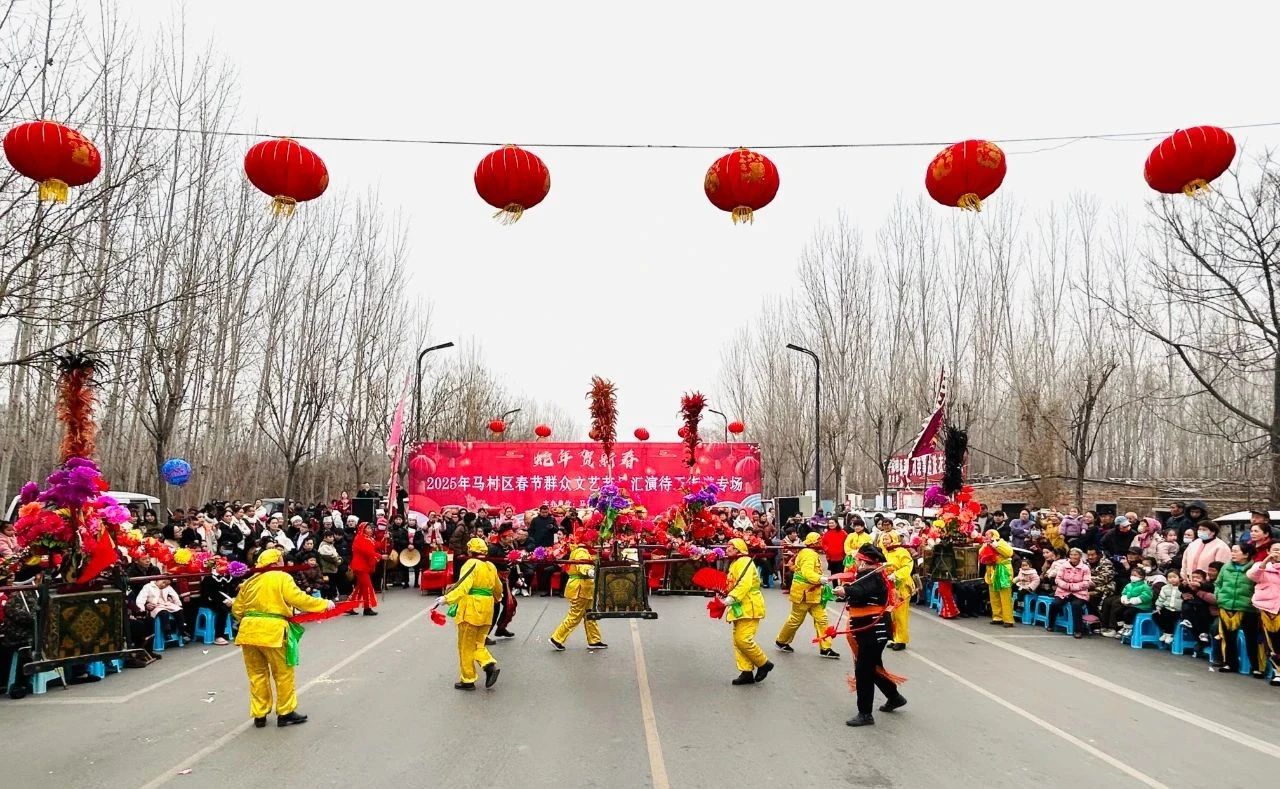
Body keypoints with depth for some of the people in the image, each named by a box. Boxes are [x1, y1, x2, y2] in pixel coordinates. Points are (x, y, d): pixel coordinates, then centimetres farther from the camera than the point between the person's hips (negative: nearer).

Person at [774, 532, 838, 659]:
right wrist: (820, 579, -42)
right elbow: (807, 572, -33)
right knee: (796, 619, 4)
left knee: (821, 619, 3)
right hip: (803, 592, -10)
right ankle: (781, 641, 23)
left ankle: (825, 648, 4)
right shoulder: (809, 554, -18)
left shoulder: (812, 553, 15)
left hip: (812, 592, 10)